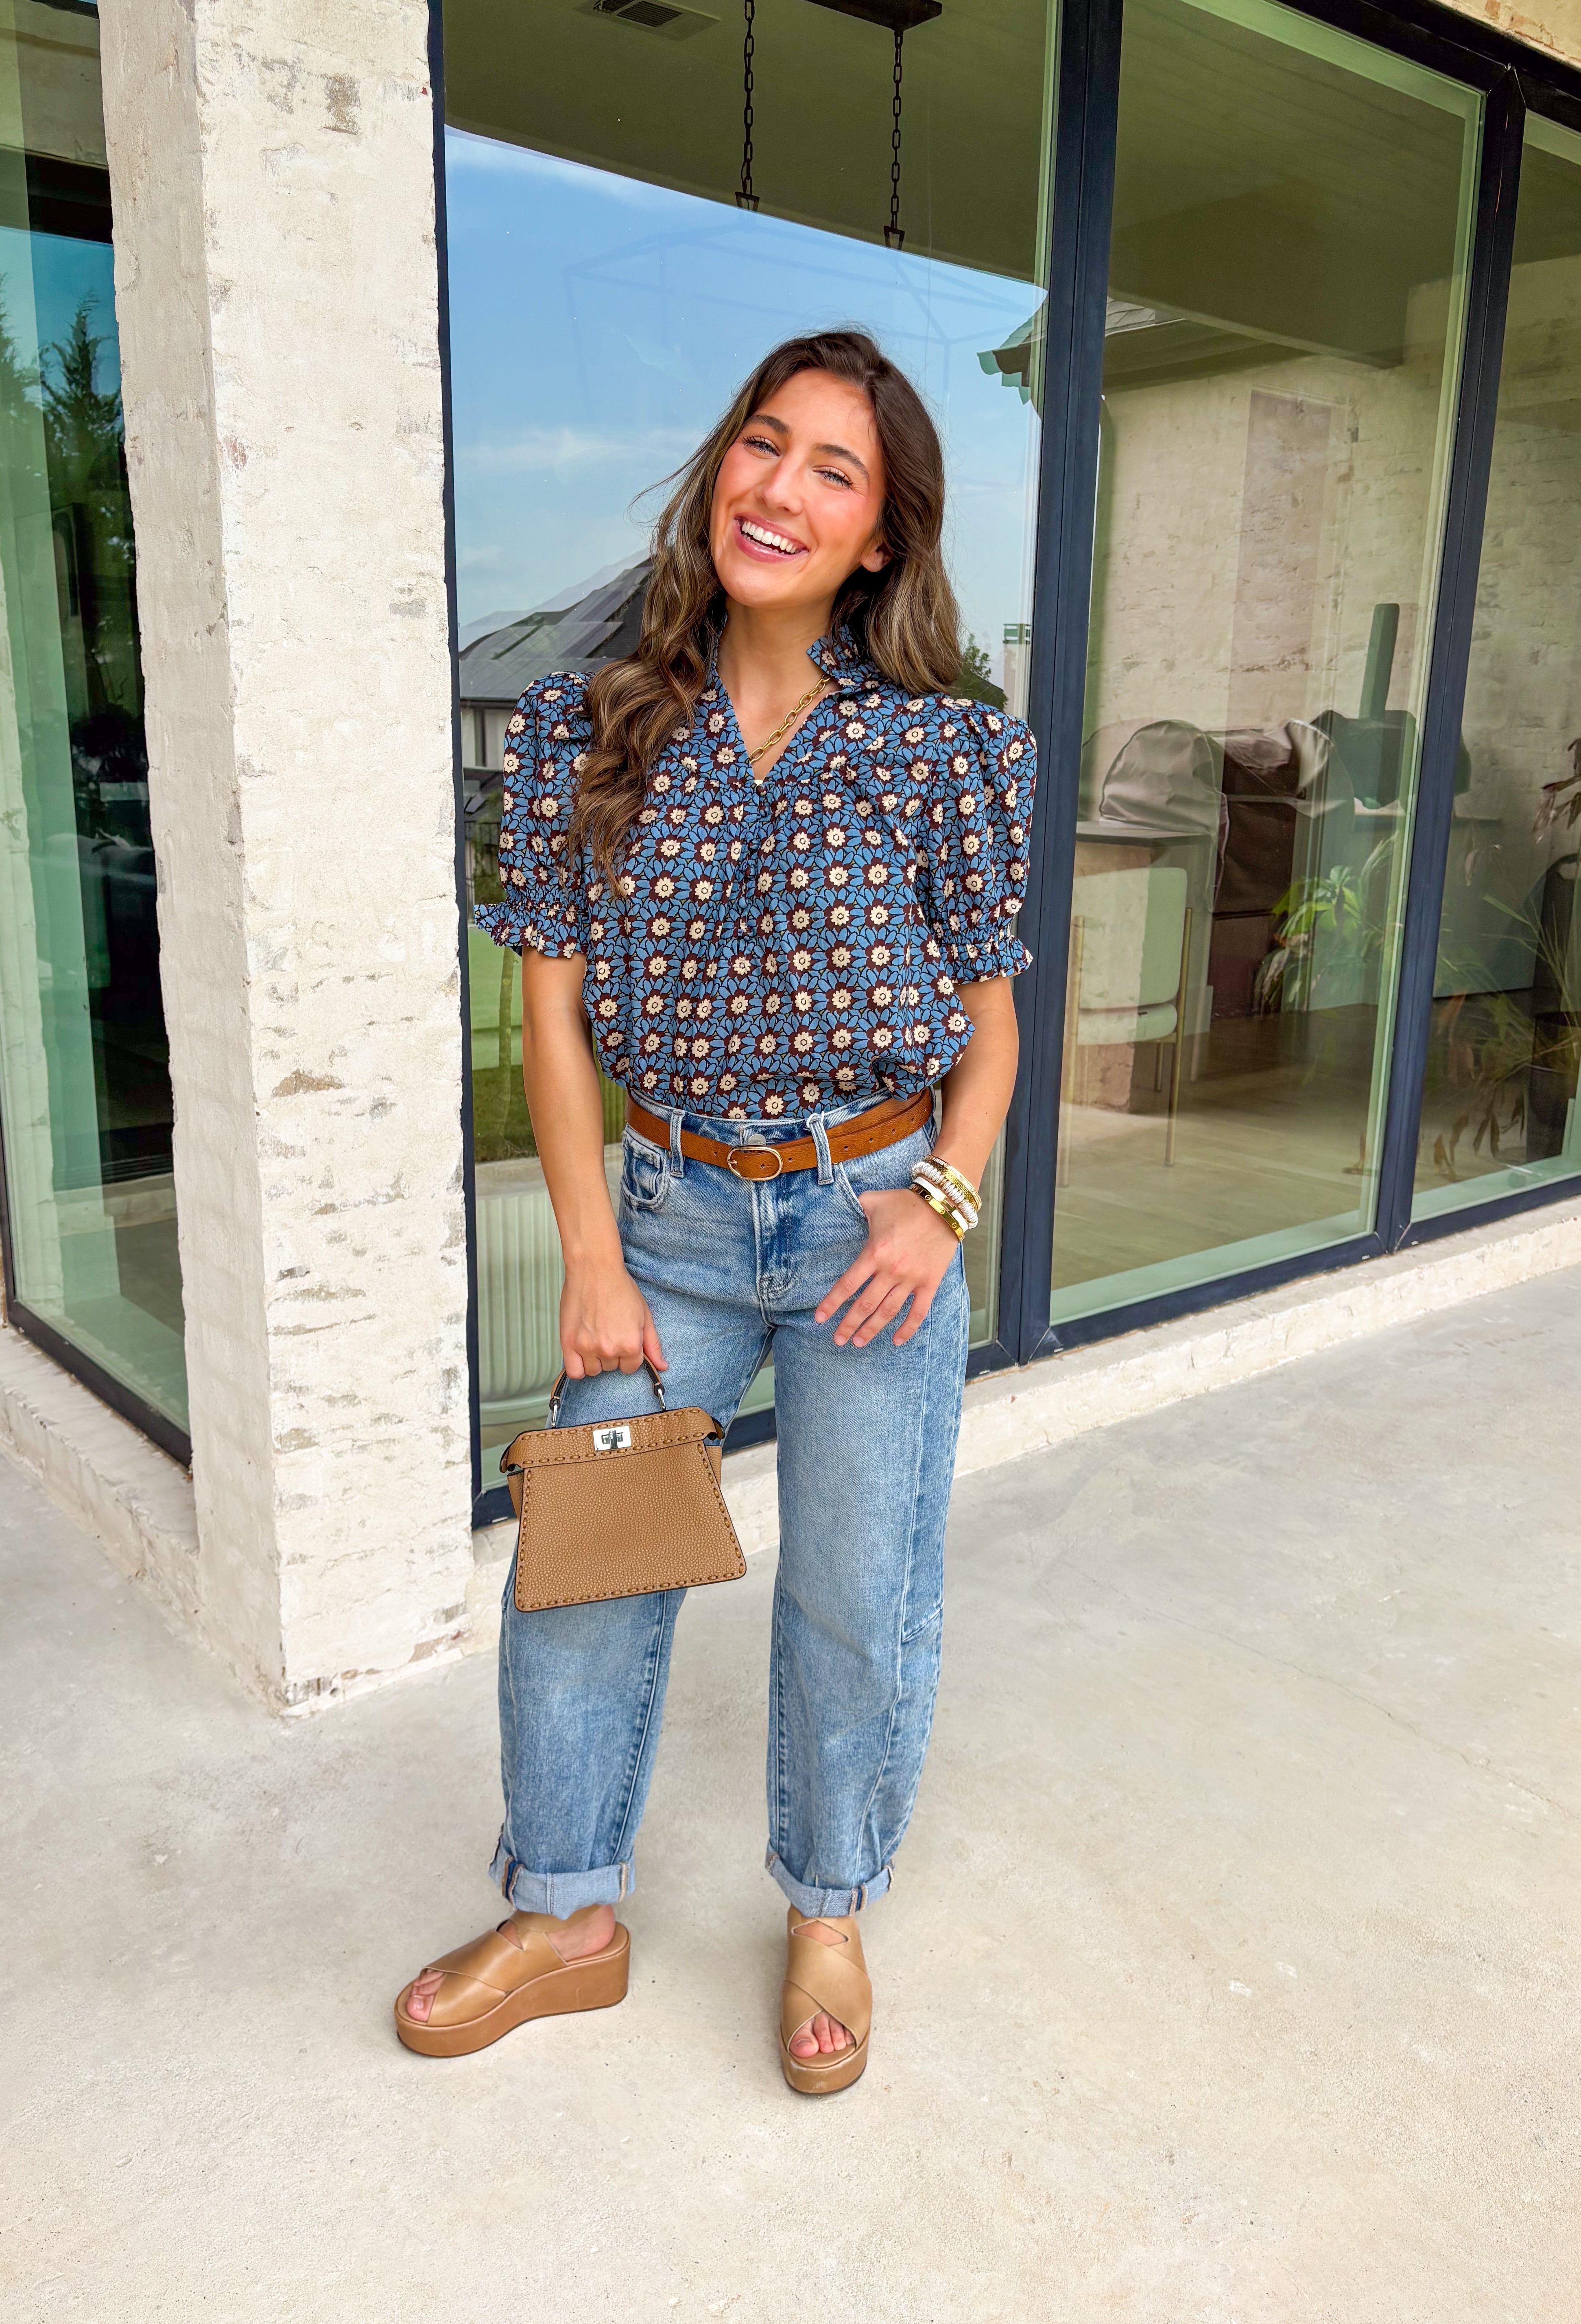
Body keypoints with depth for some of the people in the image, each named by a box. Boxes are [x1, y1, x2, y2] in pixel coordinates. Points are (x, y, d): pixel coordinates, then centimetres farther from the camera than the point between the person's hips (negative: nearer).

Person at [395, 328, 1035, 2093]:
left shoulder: (937, 749, -6)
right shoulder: (592, 733, -3)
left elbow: (989, 1020, 3)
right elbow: (552, 1014, -2)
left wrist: (941, 1203, -12)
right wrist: (594, 1265, -5)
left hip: (873, 1220, -1)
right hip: (671, 1216, 2)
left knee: (856, 1600, 10)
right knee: (579, 1569, 10)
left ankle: (830, 1916, 37)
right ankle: (568, 1916, 35)